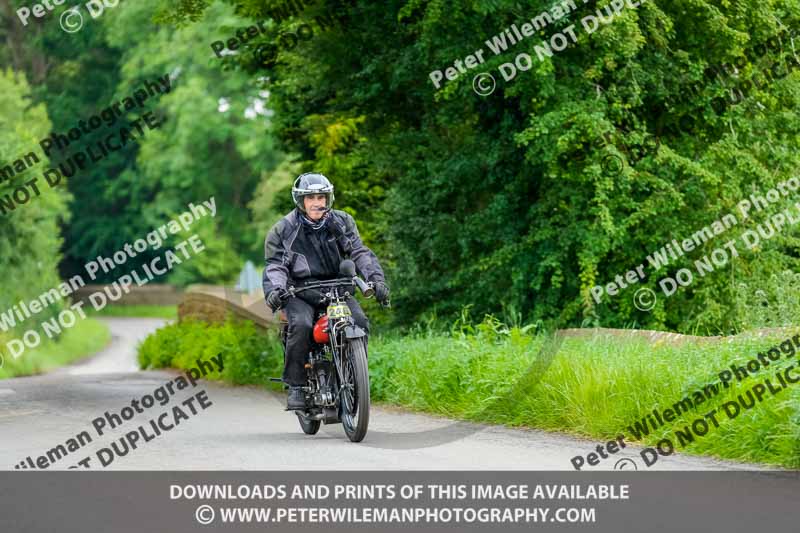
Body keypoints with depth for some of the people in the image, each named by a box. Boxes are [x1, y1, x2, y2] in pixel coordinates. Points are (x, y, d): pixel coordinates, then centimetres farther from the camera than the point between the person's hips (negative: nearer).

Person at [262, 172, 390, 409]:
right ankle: (295, 386, -21)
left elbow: (360, 253, -1)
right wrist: (274, 290, -27)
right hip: (300, 293, -2)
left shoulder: (342, 223, 7)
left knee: (360, 323, -23)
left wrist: (376, 279, -19)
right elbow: (275, 265, -6)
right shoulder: (283, 230, 1)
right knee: (301, 326, -32)